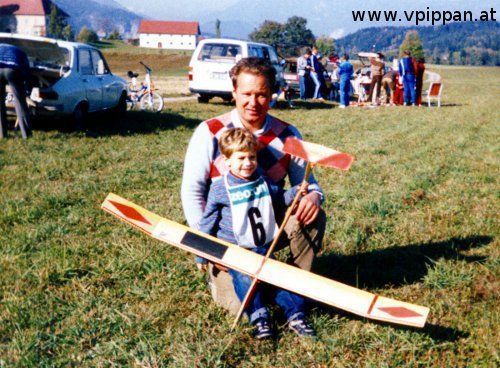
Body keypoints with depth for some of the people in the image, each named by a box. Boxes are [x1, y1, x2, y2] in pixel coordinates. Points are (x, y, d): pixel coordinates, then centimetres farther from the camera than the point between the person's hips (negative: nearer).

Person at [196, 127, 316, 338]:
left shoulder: (263, 182, 9)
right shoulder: (220, 188, -5)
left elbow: (279, 198, 27)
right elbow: (207, 223, 0)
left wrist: (295, 192, 5)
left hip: (263, 248, 4)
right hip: (234, 250, -4)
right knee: (244, 278, -26)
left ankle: (295, 315, -4)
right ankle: (259, 318, -21)